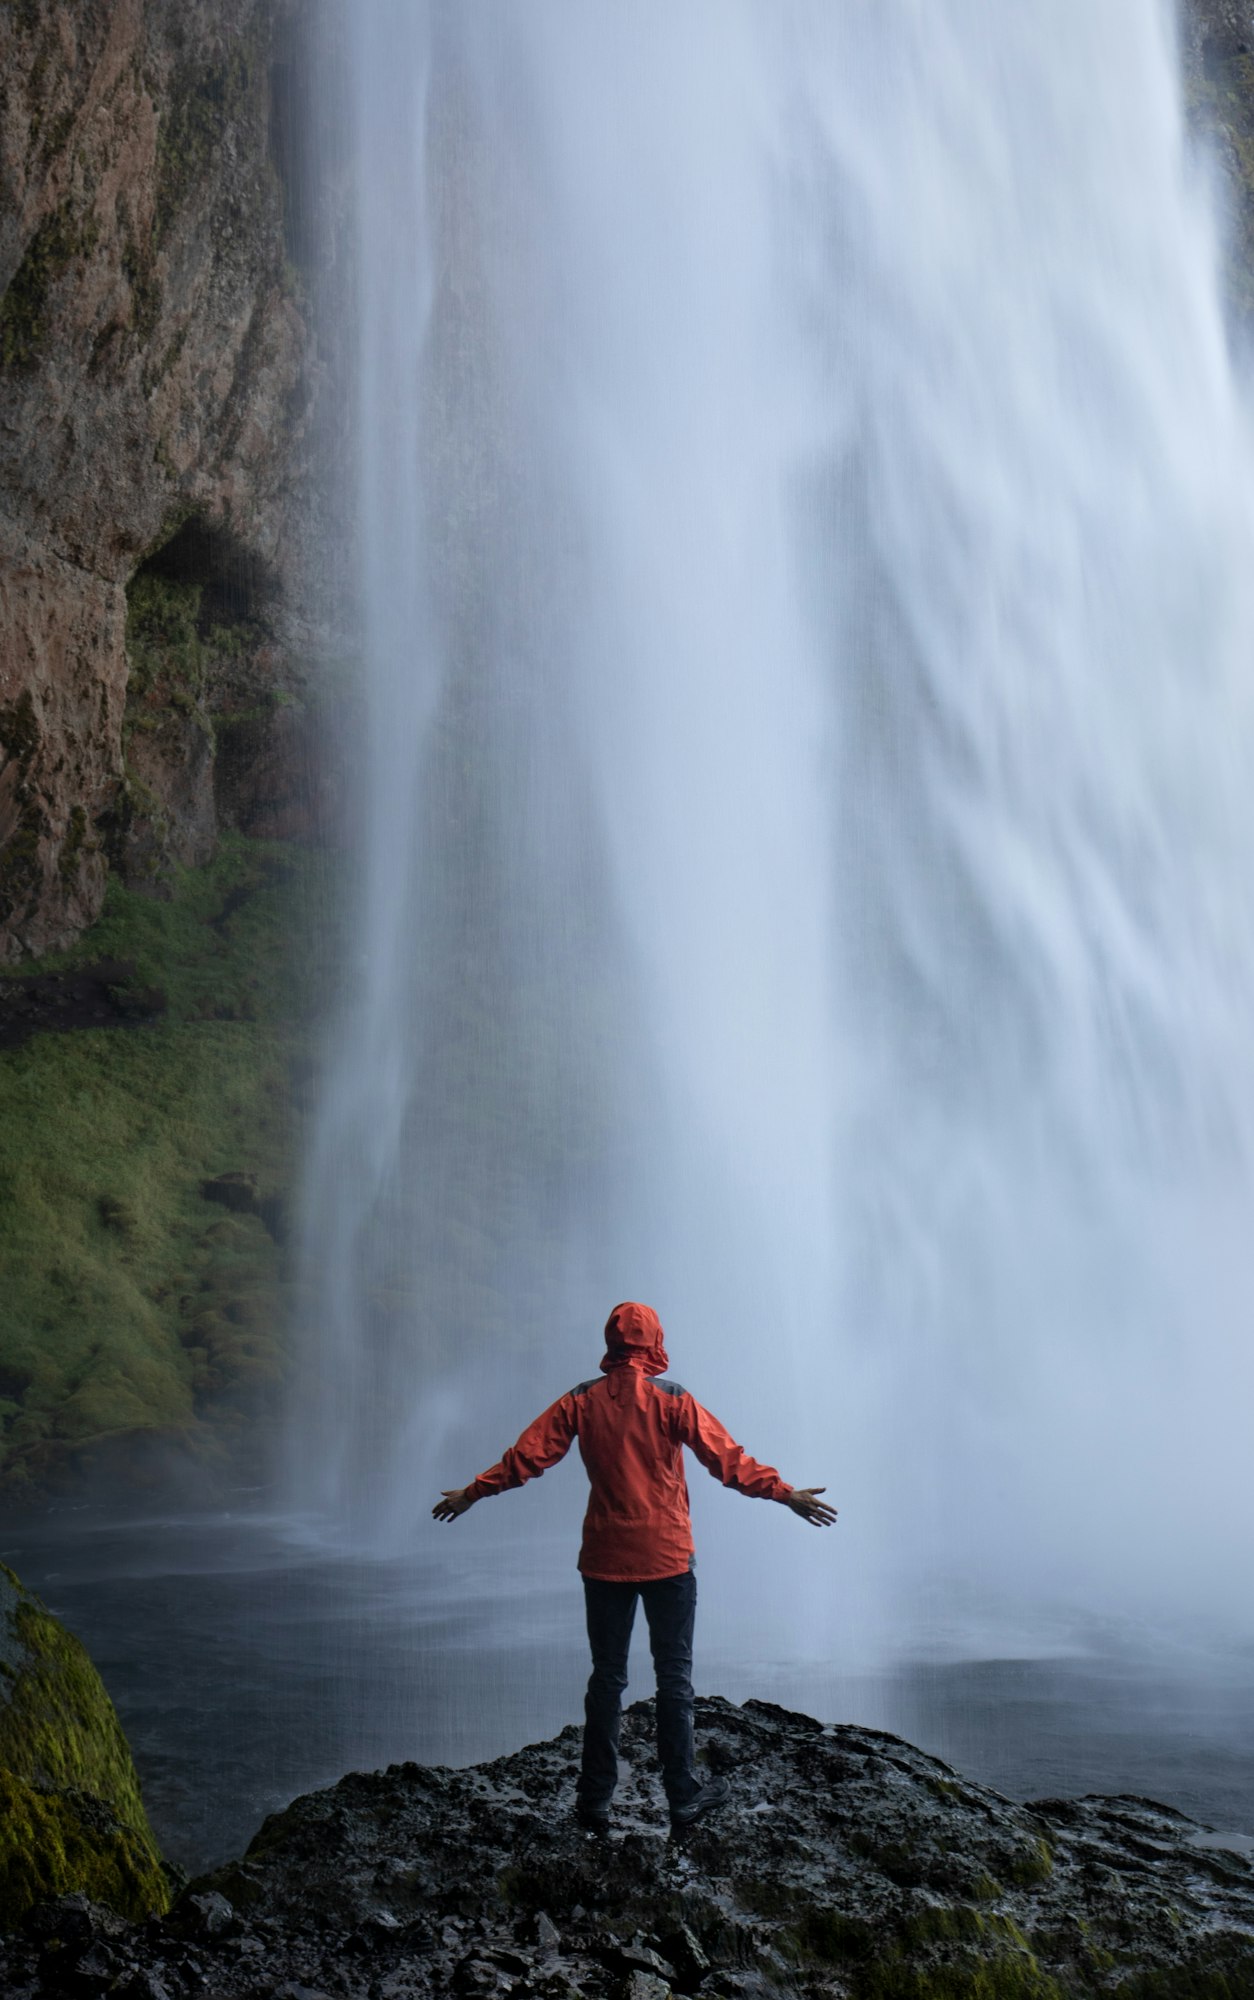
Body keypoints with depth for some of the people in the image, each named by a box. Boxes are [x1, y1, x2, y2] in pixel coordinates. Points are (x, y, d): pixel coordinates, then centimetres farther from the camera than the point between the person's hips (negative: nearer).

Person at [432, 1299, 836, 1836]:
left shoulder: (582, 1400, -1)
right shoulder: (671, 1399, -9)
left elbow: (526, 1456, 1)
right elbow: (727, 1459, -11)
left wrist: (471, 1493, 12)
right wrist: (787, 1494, -4)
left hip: (604, 1560, 3)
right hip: (668, 1559, -3)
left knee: (606, 1676, 12)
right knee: (674, 1677, 6)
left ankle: (595, 1799, 17)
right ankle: (683, 1799, 12)